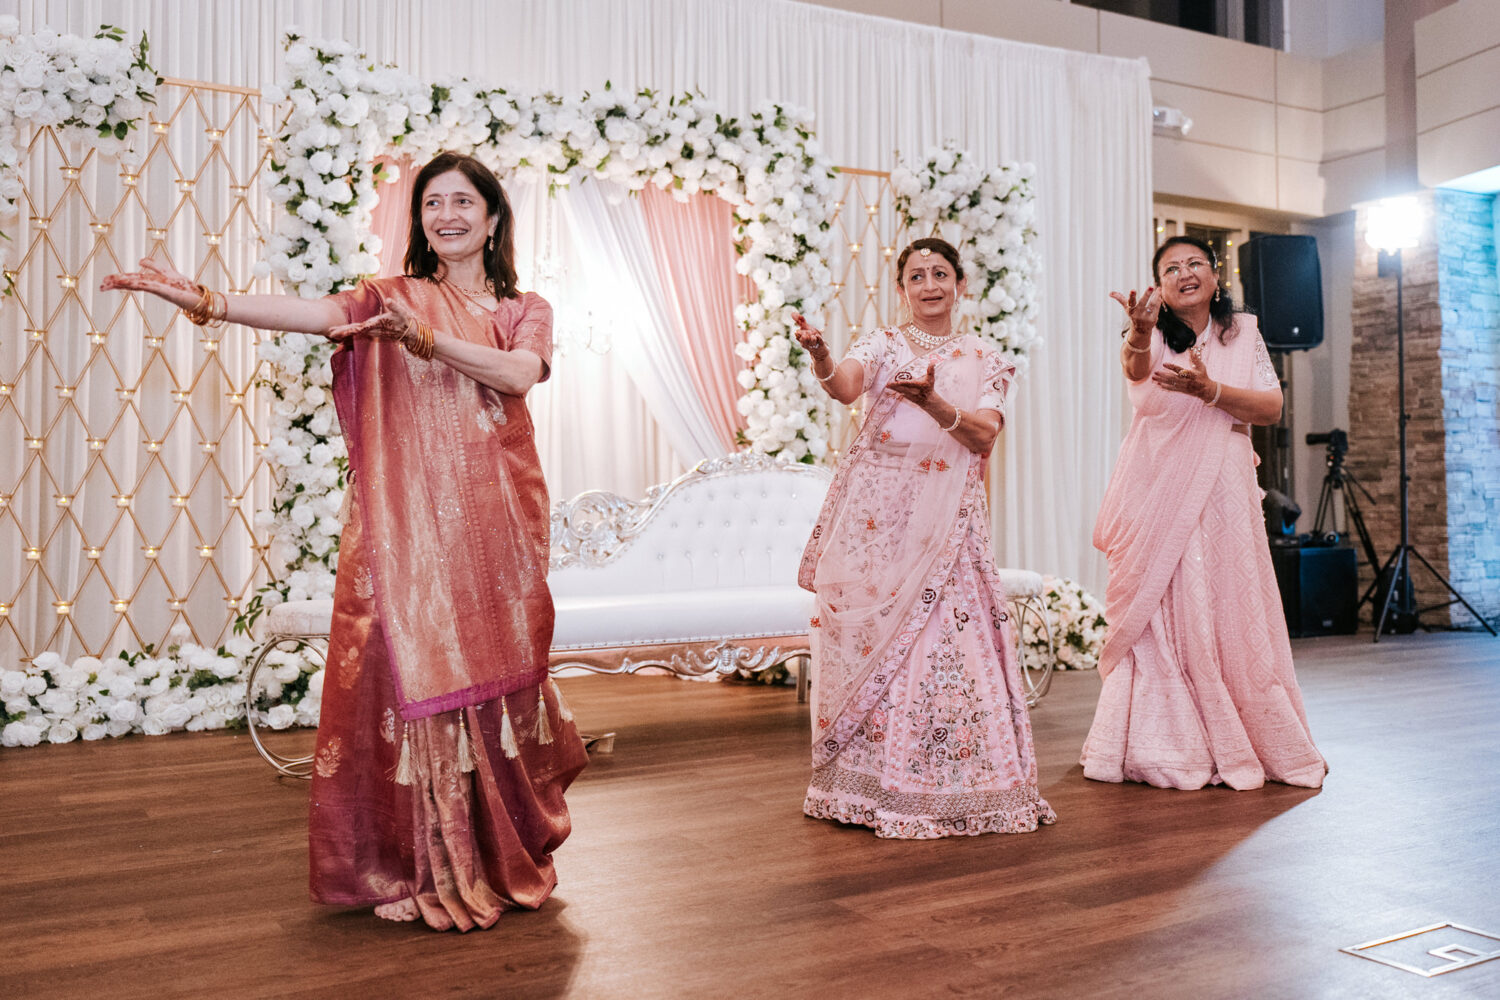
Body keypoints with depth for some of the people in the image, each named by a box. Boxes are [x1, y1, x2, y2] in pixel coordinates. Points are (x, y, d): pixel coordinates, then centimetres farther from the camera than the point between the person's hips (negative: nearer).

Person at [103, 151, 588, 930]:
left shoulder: (526, 310, 13)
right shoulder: (394, 299, 9)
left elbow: (520, 373, -9)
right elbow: (309, 312, -8)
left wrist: (424, 338, -20)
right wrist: (206, 302, -23)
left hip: (495, 526, 2)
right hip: (410, 524, -1)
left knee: (495, 675, 5)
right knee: (419, 676, -3)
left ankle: (505, 855, 23)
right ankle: (432, 872, 11)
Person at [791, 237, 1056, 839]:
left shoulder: (986, 361, 13)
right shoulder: (883, 344, 8)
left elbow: (984, 435, -4)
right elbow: (846, 387, -14)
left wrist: (935, 405, -21)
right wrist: (822, 360, -35)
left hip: (945, 519, 1)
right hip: (875, 512, -1)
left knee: (949, 640, -5)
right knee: (868, 637, -1)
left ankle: (946, 784, 8)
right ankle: (864, 781, 11)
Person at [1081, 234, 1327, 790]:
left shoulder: (1243, 332, 10)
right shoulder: (1151, 335, 2)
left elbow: (1272, 409, 0)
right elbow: (1136, 367, -23)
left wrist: (1209, 390, -17)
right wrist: (1141, 332, -47)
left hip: (1222, 491, 2)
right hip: (1158, 490, -2)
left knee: (1229, 610, 3)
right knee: (1160, 614, -2)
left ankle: (1252, 740, 16)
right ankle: (1164, 746, 7)